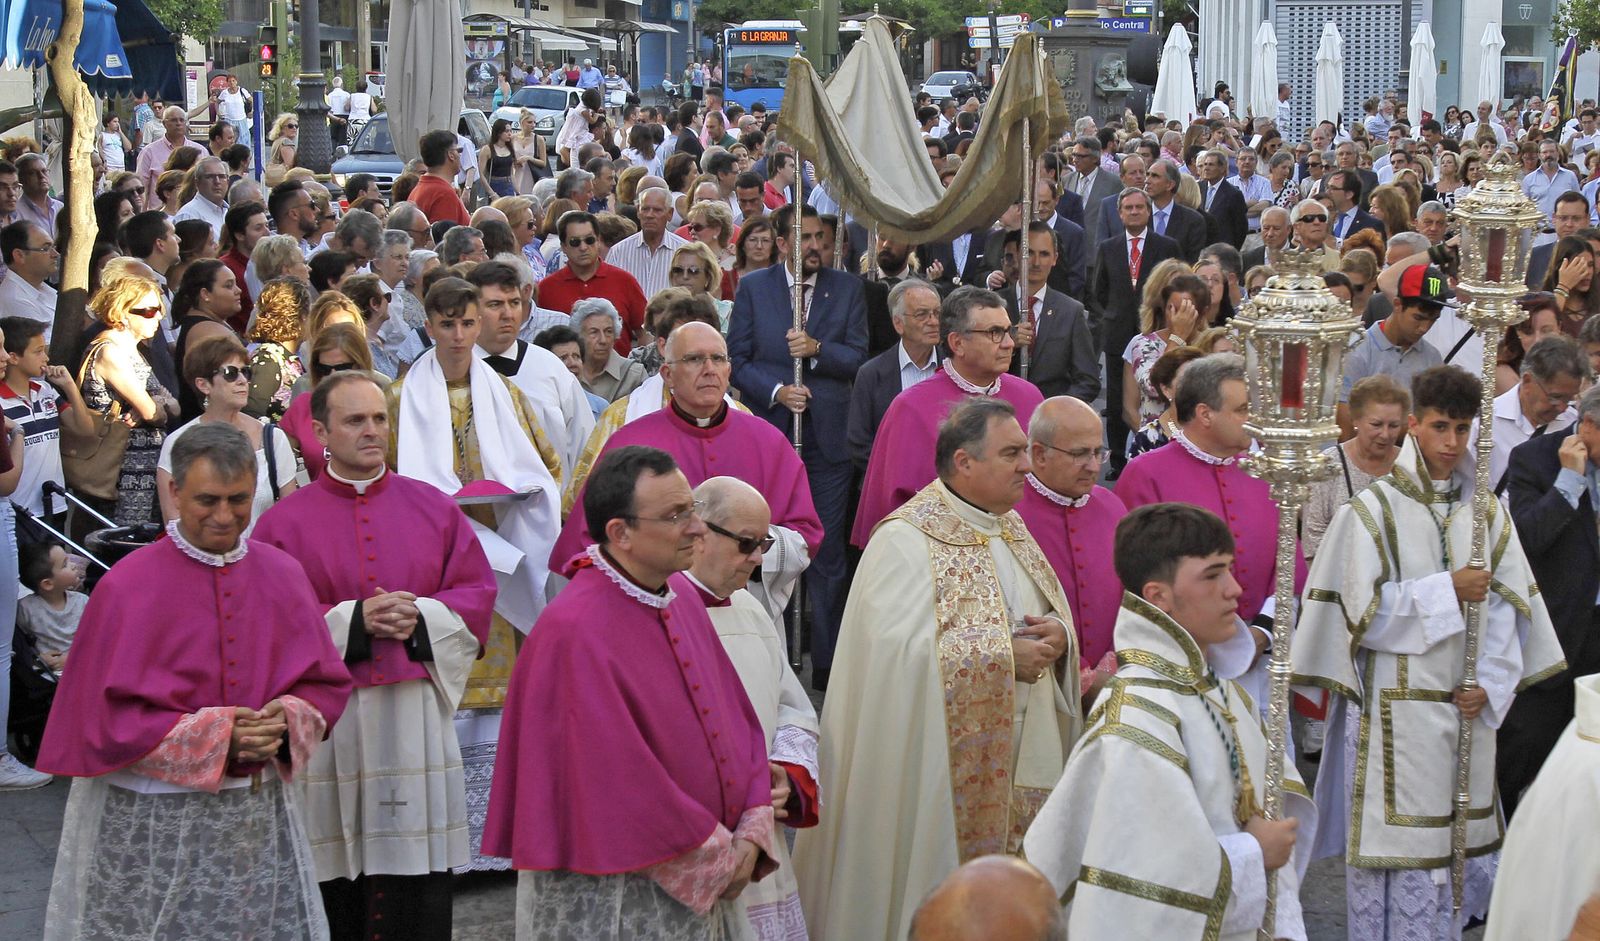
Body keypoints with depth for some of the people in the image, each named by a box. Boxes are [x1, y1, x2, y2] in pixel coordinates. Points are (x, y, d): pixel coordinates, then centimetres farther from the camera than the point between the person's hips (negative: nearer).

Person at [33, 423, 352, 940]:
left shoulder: (283, 575, 5)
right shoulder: (127, 587, -8)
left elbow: (326, 684, 9)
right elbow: (108, 718, -10)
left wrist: (286, 722, -12)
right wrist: (214, 733, -18)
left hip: (261, 814, 4)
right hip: (151, 822, -4)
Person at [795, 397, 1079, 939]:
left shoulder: (1012, 531, 14)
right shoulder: (905, 541, -12)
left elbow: (1056, 613, 20)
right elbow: (897, 649, -22)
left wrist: (1057, 634, -5)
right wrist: (1005, 656, -20)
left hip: (1022, 769, 7)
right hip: (944, 769, -7)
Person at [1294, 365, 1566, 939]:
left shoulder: (1486, 512, 9)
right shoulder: (1373, 510, -3)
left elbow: (1507, 605, 5)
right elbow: (1364, 608, -9)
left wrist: (1490, 683, -7)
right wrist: (1448, 589, -13)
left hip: (1468, 708, 4)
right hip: (1396, 712, -4)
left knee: (1460, 843, 7)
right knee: (1398, 844, -3)